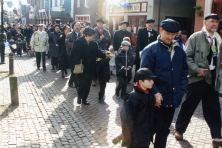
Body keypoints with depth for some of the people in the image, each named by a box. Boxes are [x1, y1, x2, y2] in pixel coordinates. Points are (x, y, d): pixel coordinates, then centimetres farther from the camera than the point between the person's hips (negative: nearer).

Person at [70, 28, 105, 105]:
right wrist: (77, 62, -21)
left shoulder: (93, 44, 5)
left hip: (90, 68, 5)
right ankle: (79, 97, 22)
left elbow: (98, 52, -2)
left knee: (87, 85, 10)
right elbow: (74, 54, -13)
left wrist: (104, 54, -16)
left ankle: (84, 99, 26)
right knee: (82, 84, -4)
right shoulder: (78, 42, -9)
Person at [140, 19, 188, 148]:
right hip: (157, 98, -5)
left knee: (165, 128, 17)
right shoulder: (150, 50, -10)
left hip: (173, 98, 5)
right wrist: (155, 92, -18)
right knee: (154, 127, 4)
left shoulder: (179, 50, 6)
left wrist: (182, 89, 2)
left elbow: (184, 71, 13)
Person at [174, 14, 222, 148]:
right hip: (198, 78, -5)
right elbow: (187, 56, -9)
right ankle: (179, 129, 25)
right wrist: (197, 69, -17)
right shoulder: (195, 37, -5)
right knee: (189, 106, 6)